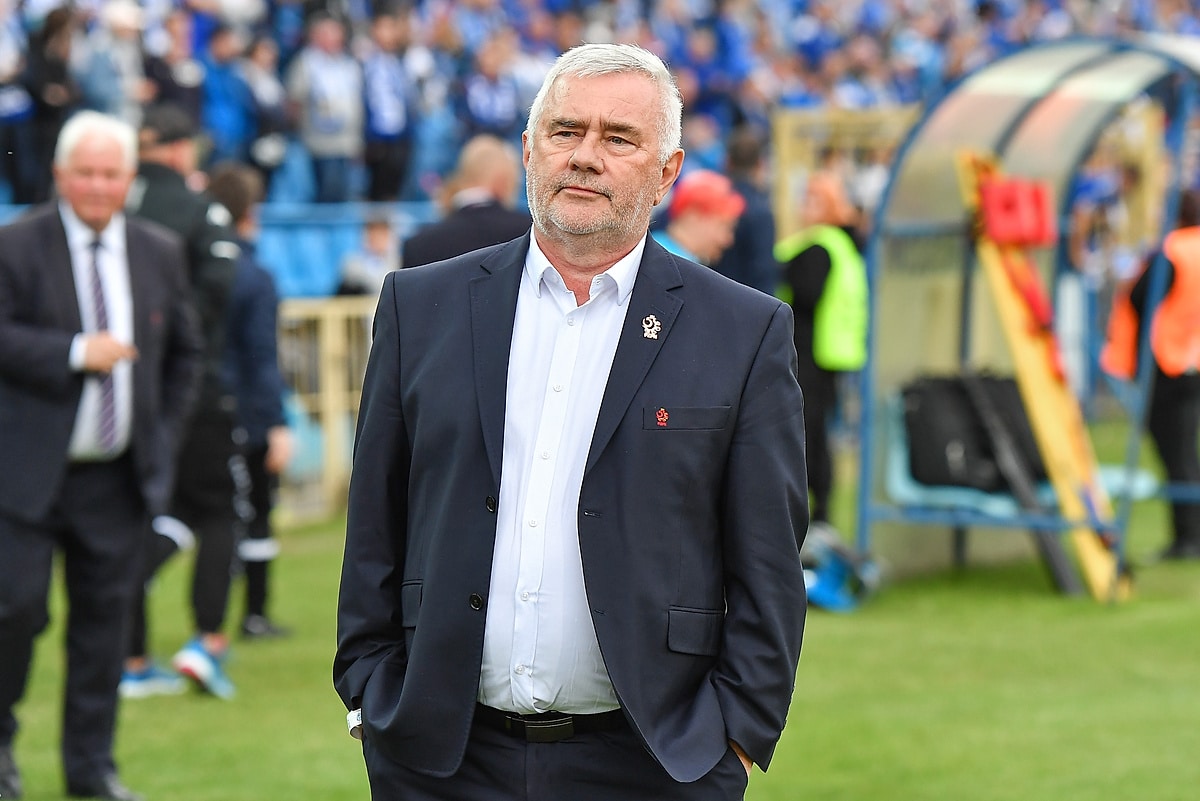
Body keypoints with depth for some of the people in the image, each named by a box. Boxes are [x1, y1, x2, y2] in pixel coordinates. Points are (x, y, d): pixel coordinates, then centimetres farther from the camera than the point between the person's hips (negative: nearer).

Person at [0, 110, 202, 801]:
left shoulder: (161, 254, 10)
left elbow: (185, 353, 18)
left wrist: (165, 438, 10)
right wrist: (77, 353, -21)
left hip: (119, 477, 4)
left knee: (105, 616, 6)